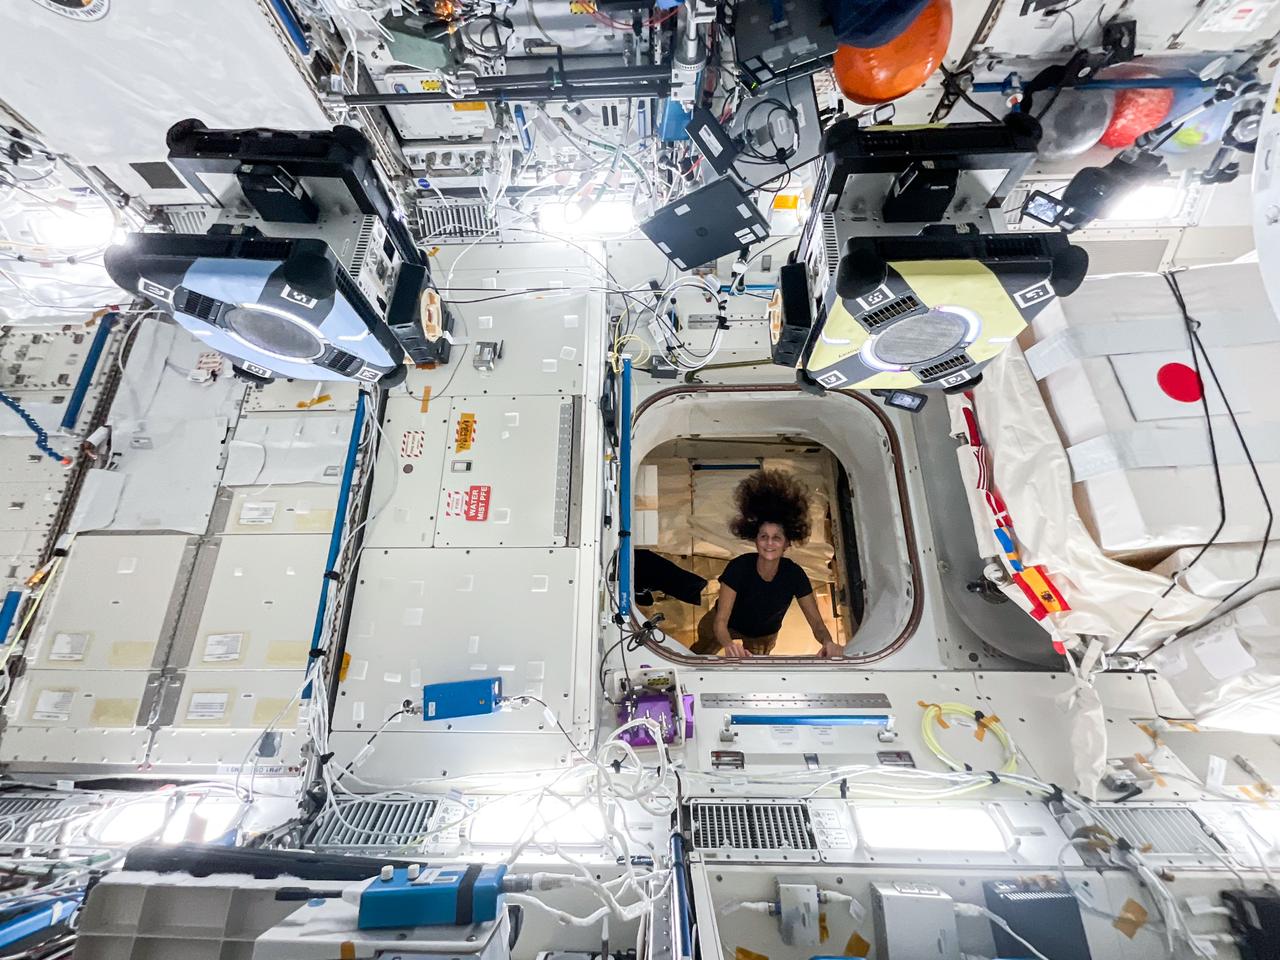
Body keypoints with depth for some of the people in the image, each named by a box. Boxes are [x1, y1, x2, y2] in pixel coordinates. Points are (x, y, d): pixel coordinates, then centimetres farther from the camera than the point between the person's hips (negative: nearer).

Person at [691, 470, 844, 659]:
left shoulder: (794, 574, -29)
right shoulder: (738, 567, -37)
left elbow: (816, 622, -24)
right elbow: (720, 621, -38)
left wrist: (827, 642, -48)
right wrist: (729, 645, -61)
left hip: (764, 636, 2)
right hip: (727, 626, -1)